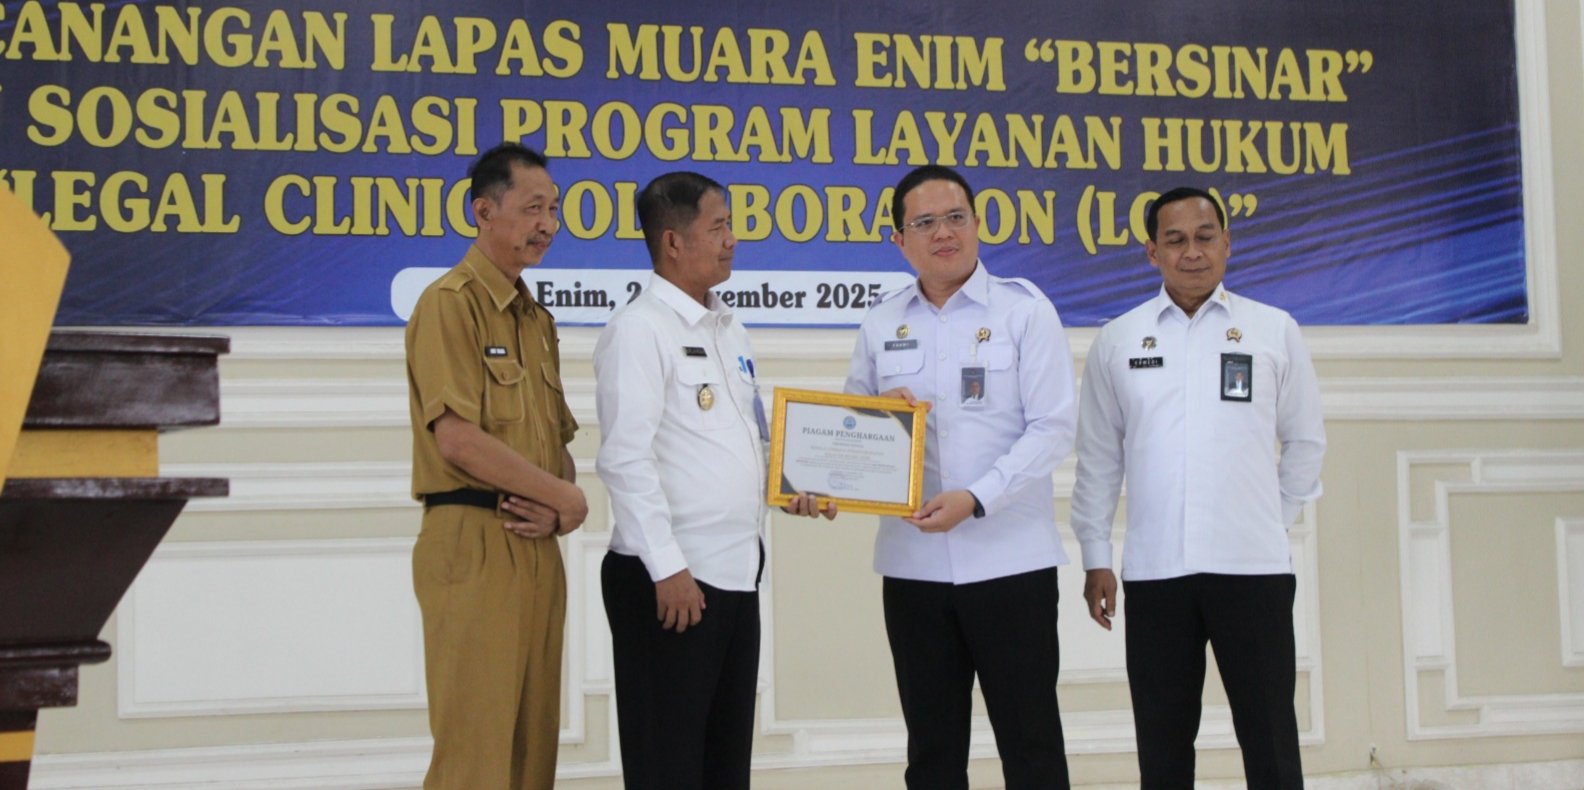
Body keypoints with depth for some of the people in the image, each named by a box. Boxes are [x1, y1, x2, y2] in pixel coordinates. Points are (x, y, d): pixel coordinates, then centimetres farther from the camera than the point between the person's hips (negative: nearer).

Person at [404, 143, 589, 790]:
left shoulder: (536, 319, 18)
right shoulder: (451, 304, -8)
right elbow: (458, 439, -17)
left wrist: (560, 509, -2)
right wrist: (566, 495, -10)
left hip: (536, 546, 8)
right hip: (474, 542, -8)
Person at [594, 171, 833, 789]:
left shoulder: (729, 332, 16)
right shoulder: (639, 329, -10)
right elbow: (625, 459, -16)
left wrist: (792, 485, 5)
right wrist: (668, 568, -19)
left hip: (736, 574, 8)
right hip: (671, 580, -8)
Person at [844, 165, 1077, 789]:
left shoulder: (1024, 310, -2)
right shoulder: (881, 324, 9)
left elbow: (1052, 428, -8)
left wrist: (976, 499, -18)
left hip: (1010, 561, -4)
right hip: (913, 564, 4)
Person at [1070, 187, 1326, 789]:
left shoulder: (1275, 331, 5)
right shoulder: (1117, 340, 7)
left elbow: (1305, 440, 13)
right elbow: (1098, 456, 9)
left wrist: (1276, 519, 12)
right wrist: (1095, 557, 7)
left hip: (1253, 566, -1)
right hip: (1154, 571, 1)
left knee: (1269, 739, 1)